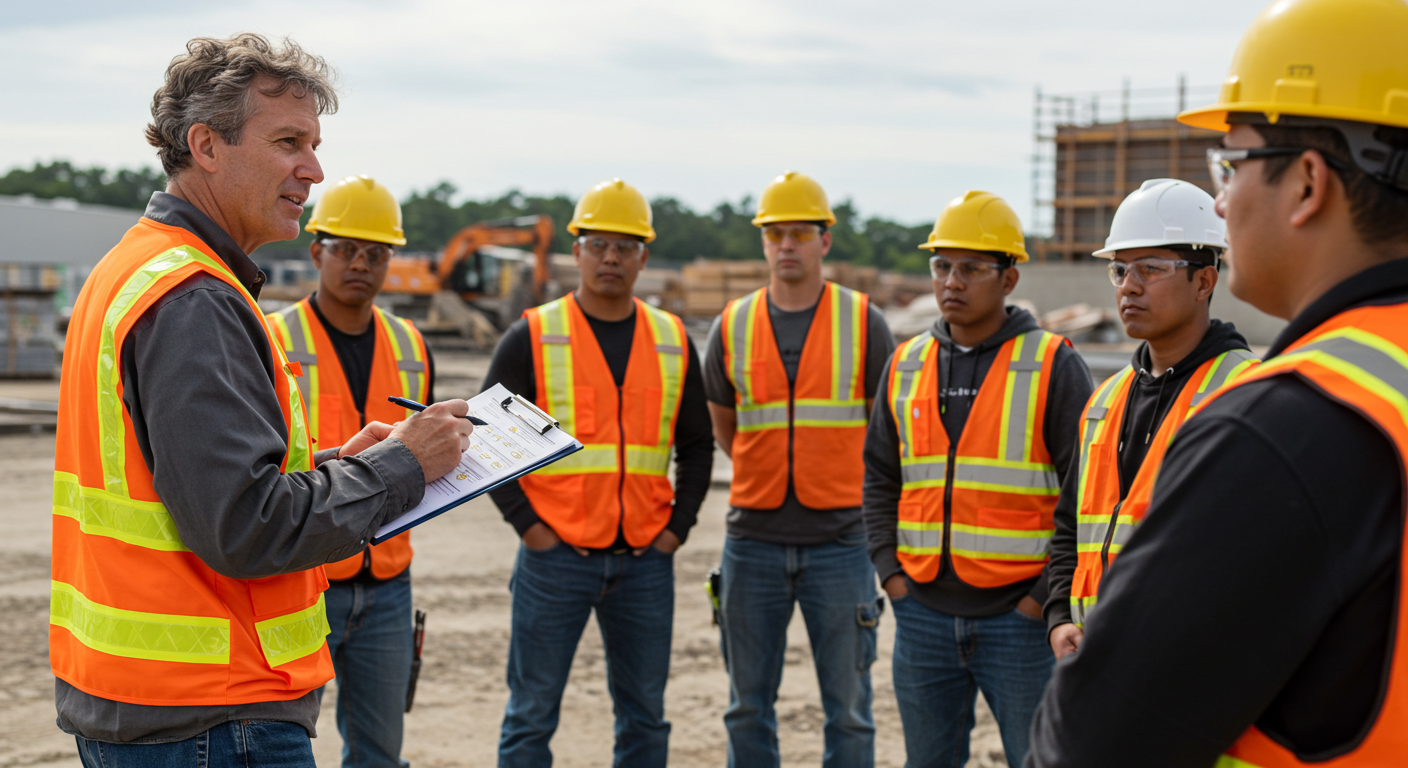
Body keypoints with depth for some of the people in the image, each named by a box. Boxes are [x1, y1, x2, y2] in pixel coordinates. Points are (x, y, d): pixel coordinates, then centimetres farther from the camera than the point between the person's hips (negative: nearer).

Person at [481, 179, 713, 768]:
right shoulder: (534, 337, -2)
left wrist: (678, 525, 3)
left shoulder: (673, 342, 9)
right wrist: (525, 521, -8)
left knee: (644, 714, 11)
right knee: (532, 713, 3)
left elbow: (696, 444, 15)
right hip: (555, 557, -3)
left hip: (645, 560, 3)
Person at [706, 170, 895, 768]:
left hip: (839, 541, -2)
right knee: (748, 707, 10)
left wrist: (846, 488, 8)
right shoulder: (732, 326, 4)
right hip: (753, 541, 2)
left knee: (848, 708, 4)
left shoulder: (863, 322, -1)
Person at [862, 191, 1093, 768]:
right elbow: (879, 477, 15)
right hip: (923, 615, 4)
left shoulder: (1054, 366, -5)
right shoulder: (906, 366, 9)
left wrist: (1046, 596, -11)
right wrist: (890, 571, 4)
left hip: (1020, 617, -4)